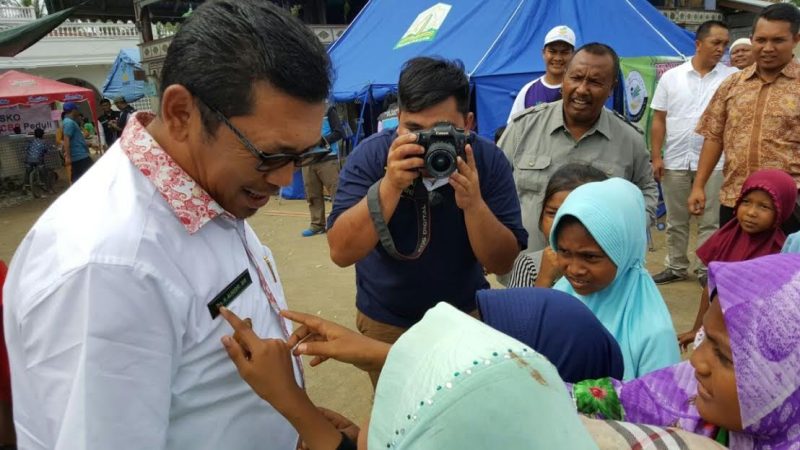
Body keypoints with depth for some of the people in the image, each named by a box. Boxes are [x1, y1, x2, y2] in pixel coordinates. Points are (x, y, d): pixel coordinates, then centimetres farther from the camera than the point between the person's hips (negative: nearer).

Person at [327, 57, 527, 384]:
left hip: (466, 314, 1)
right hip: (385, 322, 0)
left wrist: (473, 203, -36)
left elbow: (502, 263, -19)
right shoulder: (371, 155, -20)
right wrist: (389, 185, -39)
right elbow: (341, 253, -27)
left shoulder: (488, 160, -17)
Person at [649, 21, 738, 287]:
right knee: (676, 220, 12)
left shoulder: (733, 77, 1)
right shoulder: (671, 77, 4)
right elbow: (659, 120, 4)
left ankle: (707, 270, 18)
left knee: (711, 221, 6)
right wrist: (656, 156, -3)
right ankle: (676, 267, 25)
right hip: (675, 161, 1)